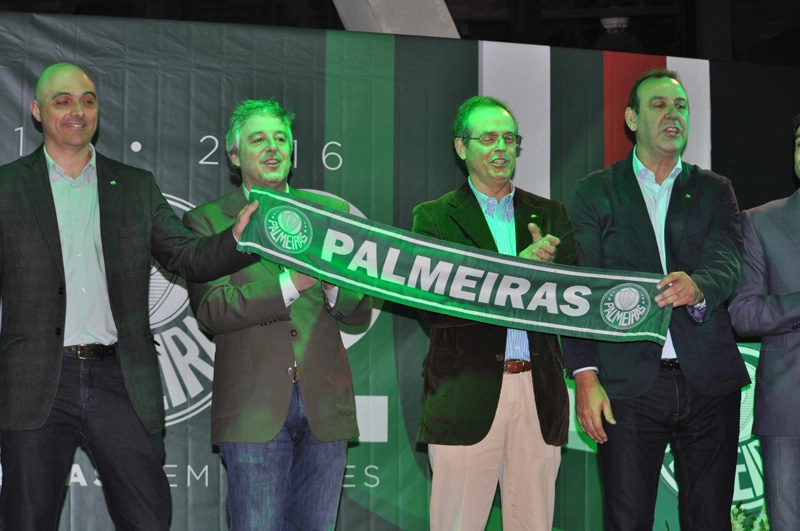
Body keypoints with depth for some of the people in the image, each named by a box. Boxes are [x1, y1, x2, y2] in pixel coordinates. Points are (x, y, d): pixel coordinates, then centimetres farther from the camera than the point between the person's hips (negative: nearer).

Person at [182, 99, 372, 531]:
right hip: (254, 409, -3)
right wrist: (290, 284, -20)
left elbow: (360, 312, 10)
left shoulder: (330, 212, 15)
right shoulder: (206, 221, 5)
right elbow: (210, 308, -9)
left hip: (325, 404, 3)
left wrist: (333, 284, -13)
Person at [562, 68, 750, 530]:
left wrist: (697, 286, -28)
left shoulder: (715, 191, 14)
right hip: (628, 383, -2)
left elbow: (728, 263, -3)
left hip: (709, 382, 2)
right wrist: (585, 376, -9)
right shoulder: (594, 193, 9)